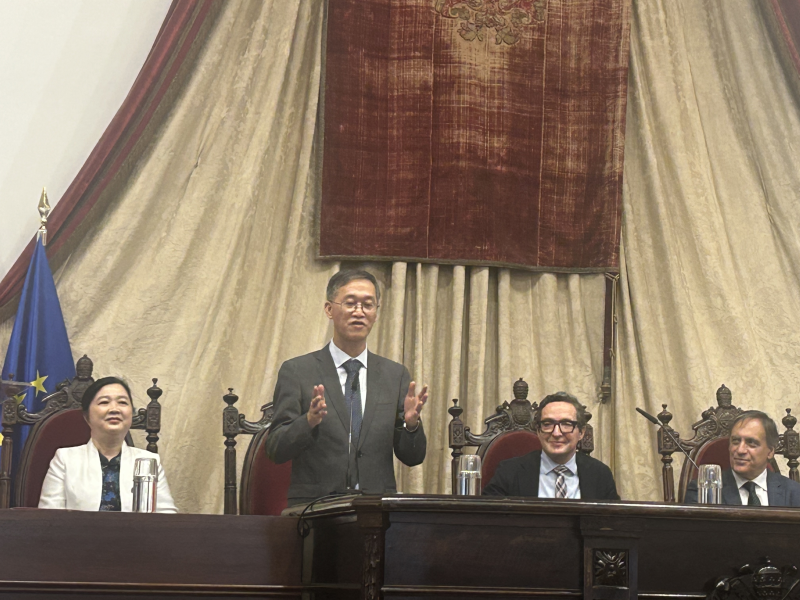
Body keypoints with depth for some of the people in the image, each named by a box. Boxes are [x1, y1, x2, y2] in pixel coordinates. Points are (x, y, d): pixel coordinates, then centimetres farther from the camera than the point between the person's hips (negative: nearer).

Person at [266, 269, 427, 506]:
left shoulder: (396, 375, 14)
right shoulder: (296, 371, 6)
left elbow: (412, 458, 12)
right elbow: (275, 451, 0)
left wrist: (411, 423, -7)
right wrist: (309, 421, -17)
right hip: (313, 508, -2)